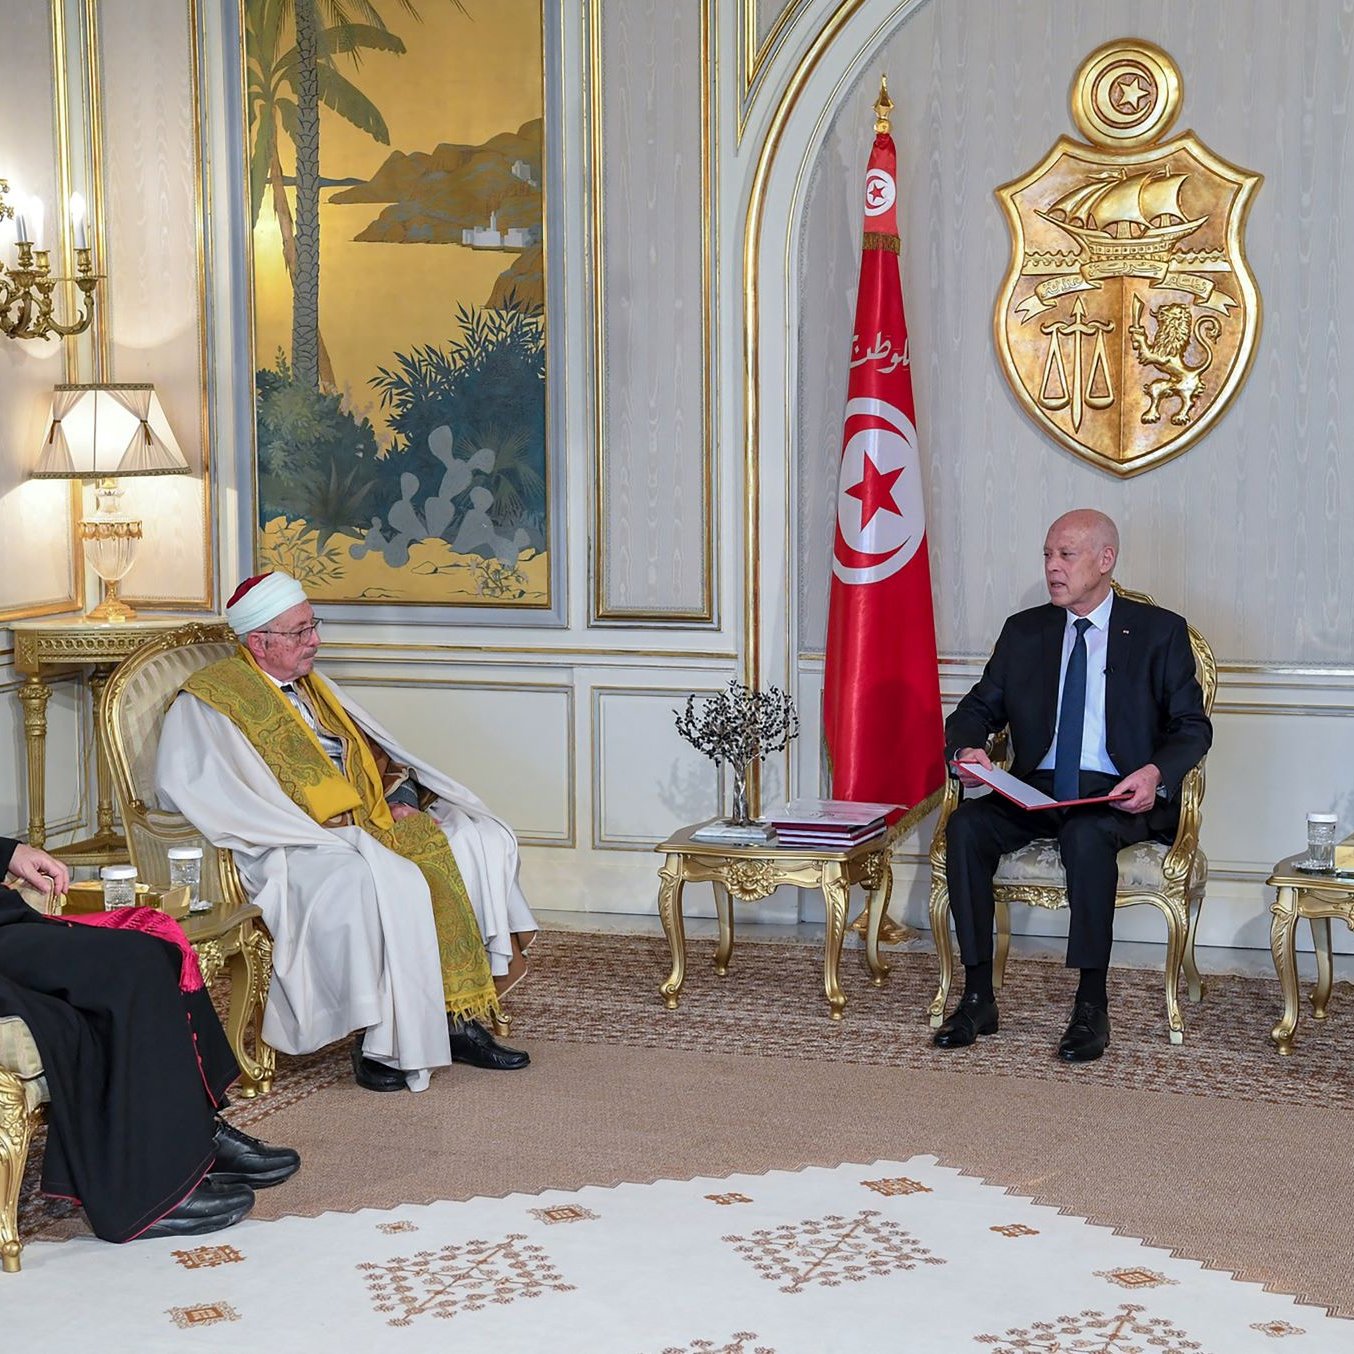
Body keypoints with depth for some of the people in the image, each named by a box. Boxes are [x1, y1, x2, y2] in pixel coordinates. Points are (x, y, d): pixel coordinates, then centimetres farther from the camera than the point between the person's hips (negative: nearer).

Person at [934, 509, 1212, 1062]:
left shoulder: (1159, 631, 6)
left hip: (1122, 795, -4)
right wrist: (967, 751, -11)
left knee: (1087, 833, -38)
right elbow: (977, 710, 14)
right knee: (965, 824, -25)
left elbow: (1192, 726, 3)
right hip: (1038, 790, 4)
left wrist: (1156, 774, -19)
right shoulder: (1024, 632, 15)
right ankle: (977, 997, -21)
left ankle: (1092, 1006, -29)